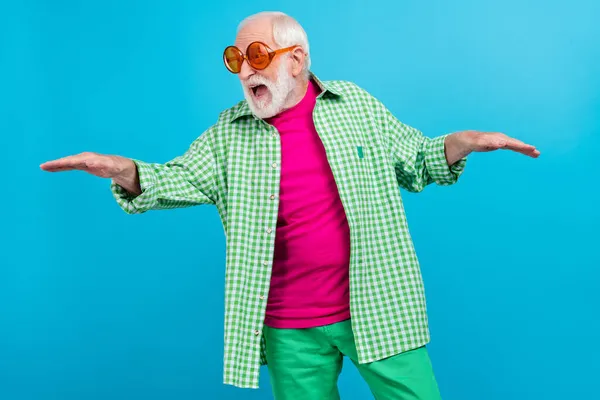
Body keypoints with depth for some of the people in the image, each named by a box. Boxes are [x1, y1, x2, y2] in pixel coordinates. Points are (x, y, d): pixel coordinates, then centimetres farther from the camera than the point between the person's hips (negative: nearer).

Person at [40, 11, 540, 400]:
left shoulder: (356, 104, 4)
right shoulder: (230, 133, 5)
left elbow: (414, 160, 10)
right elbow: (177, 180, 1)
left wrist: (460, 143, -9)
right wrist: (123, 170, -18)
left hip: (377, 308, -1)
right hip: (289, 330, 1)